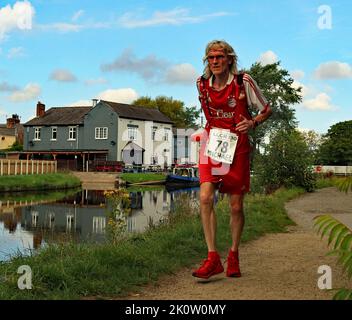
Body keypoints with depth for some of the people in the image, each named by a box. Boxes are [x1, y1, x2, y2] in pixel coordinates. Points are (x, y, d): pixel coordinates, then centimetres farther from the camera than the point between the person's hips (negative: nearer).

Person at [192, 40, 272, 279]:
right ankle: (213, 258, -12)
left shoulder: (243, 81, -7)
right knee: (205, 197, -17)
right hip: (212, 144, 2)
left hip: (237, 147, -2)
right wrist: (212, 129, 10)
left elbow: (267, 110, 3)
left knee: (236, 206, 3)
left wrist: (252, 123, -15)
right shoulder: (202, 84, 3)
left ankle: (234, 255, 24)